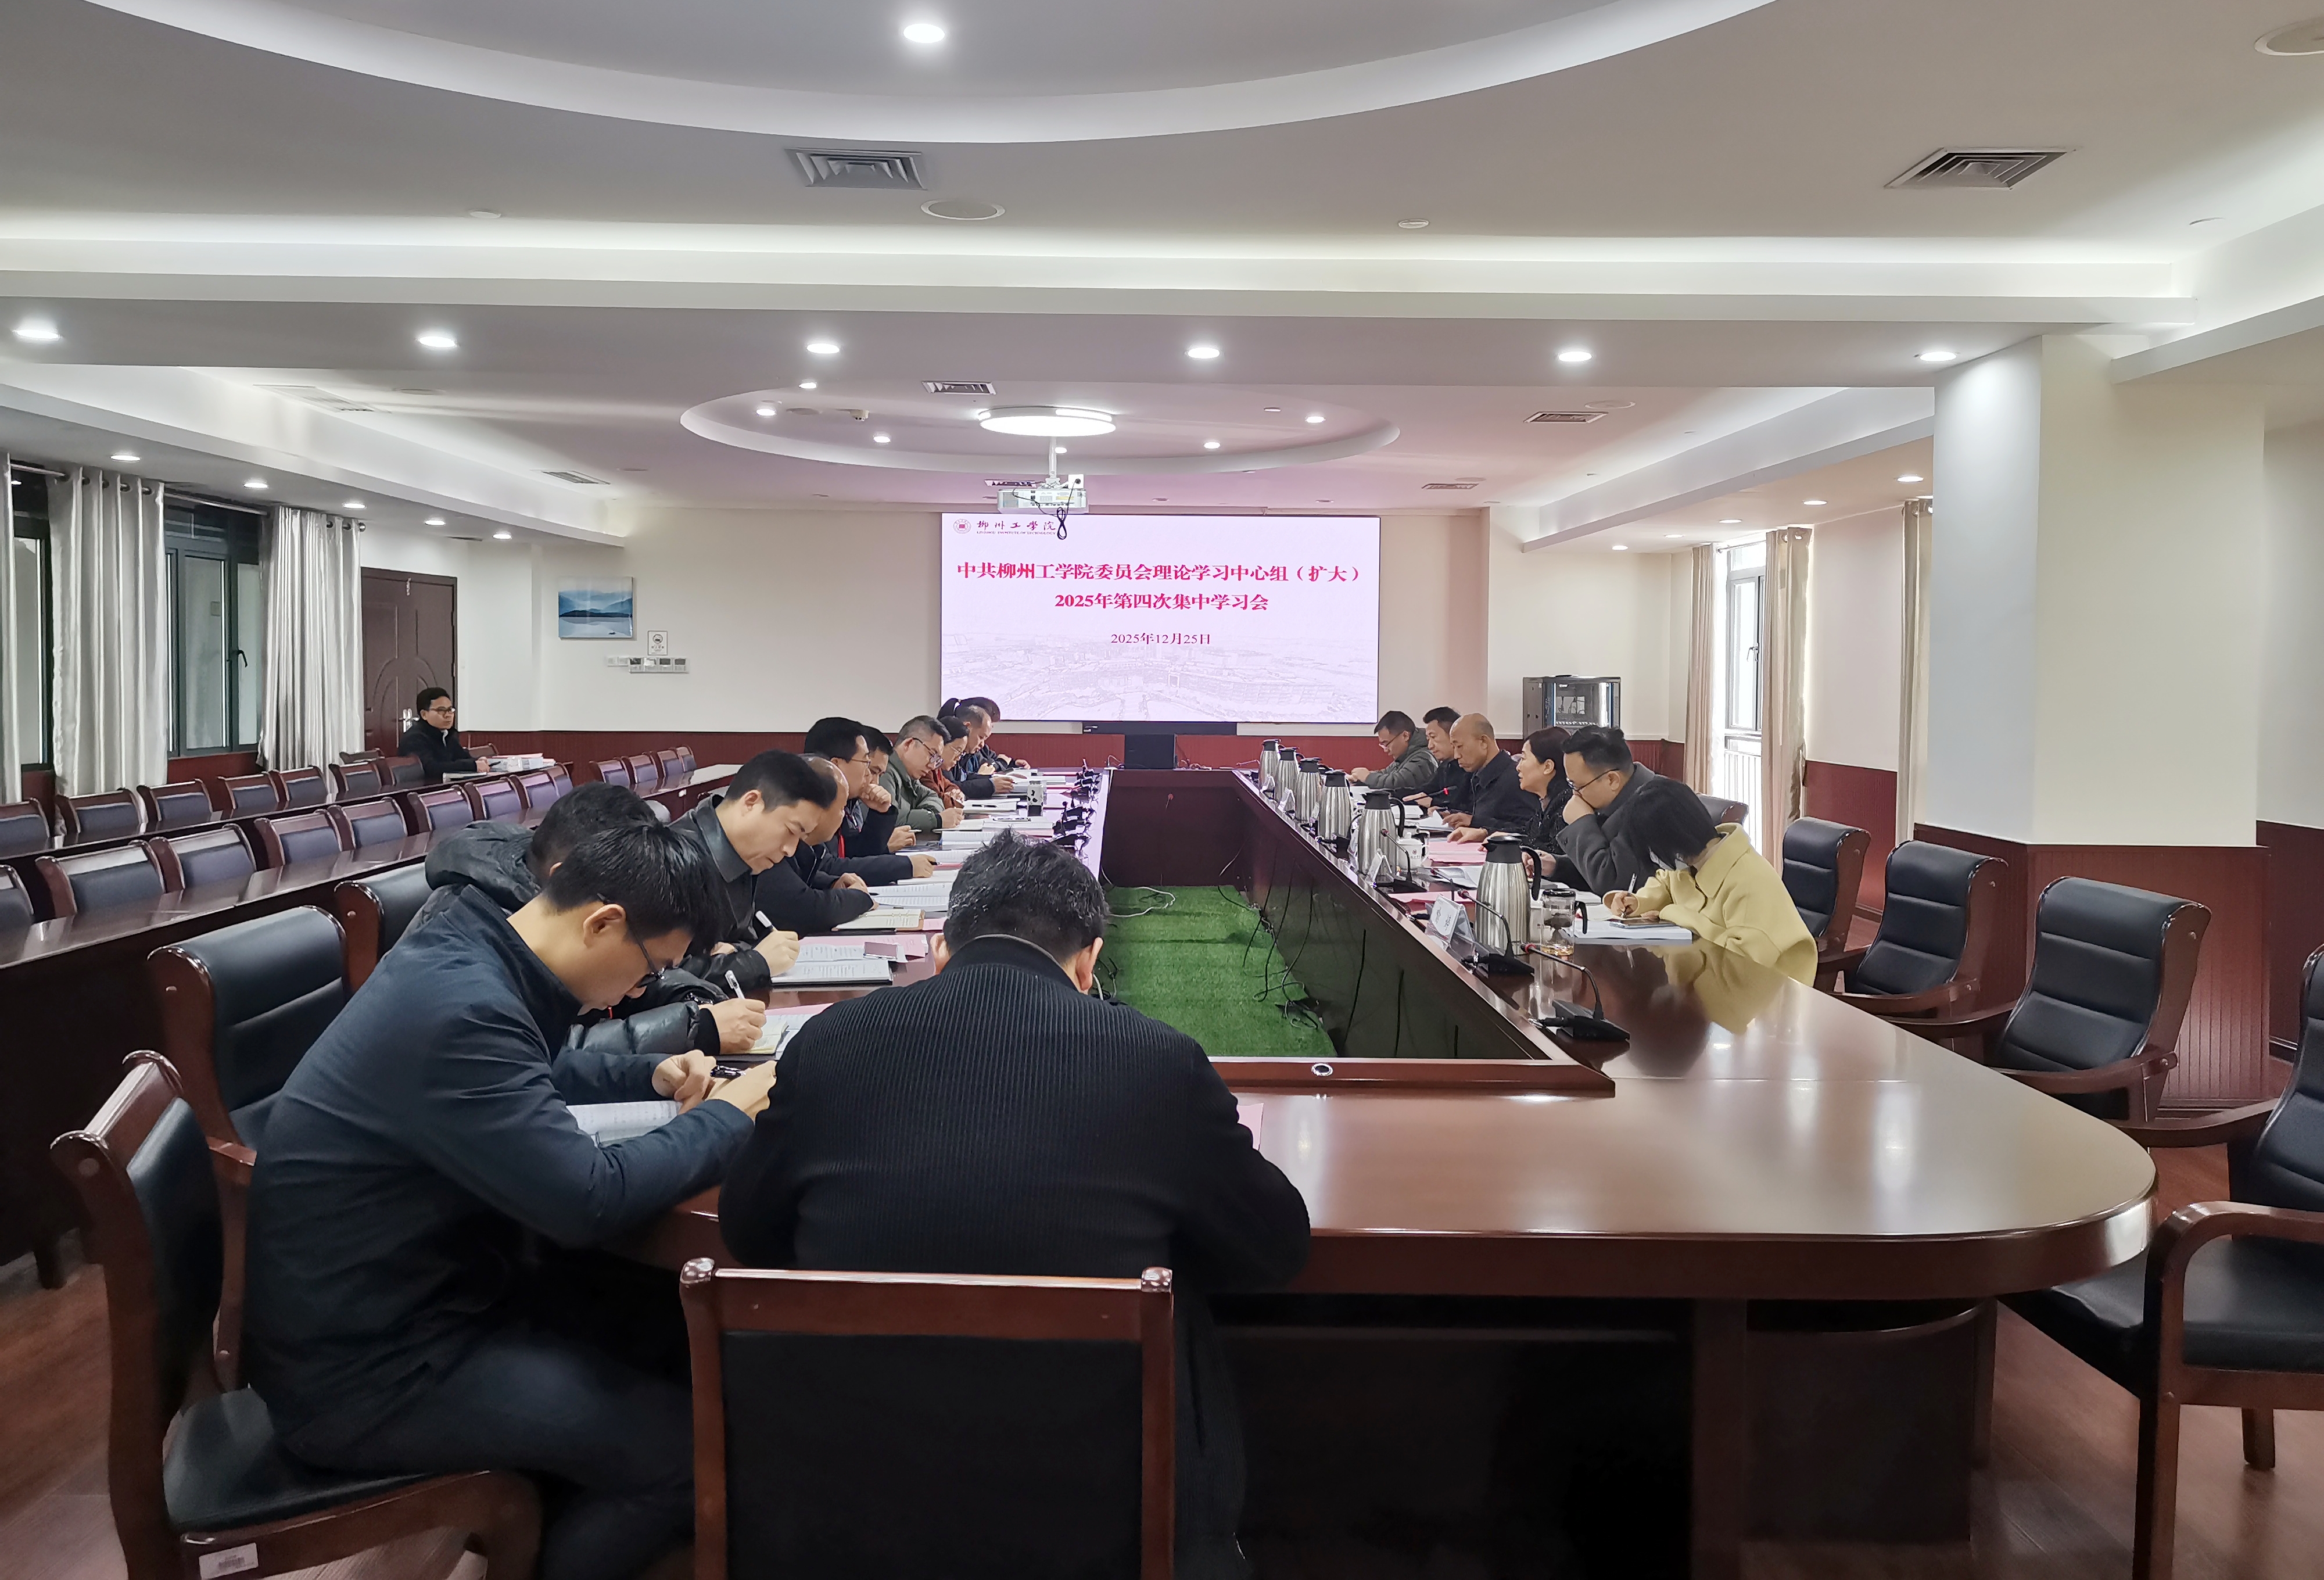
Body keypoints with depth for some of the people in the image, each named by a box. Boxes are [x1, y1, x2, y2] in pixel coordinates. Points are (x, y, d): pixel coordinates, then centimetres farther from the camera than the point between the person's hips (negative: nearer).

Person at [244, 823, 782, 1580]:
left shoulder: (466, 953, 1)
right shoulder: (460, 1010, -30)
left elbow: (532, 1082, 21)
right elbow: (589, 1200, -29)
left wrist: (649, 1077, 6)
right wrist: (725, 1118, -14)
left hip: (398, 1297, 10)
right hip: (364, 1371, -10)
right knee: (689, 1445, -13)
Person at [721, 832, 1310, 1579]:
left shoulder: (830, 1039, -3)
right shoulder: (1158, 1060, -10)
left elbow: (747, 1230, 13)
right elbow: (1278, 1247, 5)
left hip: (856, 1498, 3)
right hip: (1101, 1512, -2)